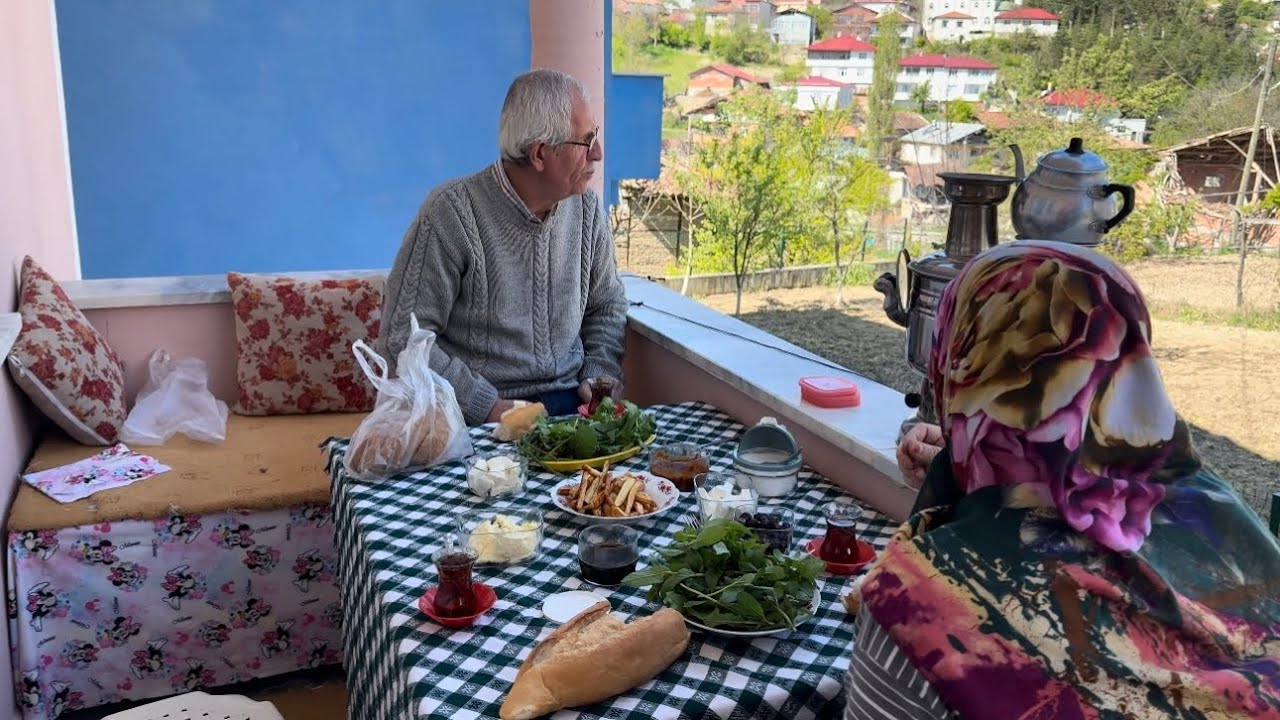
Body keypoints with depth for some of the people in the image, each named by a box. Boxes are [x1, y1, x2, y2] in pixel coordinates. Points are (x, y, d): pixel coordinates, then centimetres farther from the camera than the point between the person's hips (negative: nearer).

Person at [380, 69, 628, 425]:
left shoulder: (586, 208, 5)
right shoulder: (451, 213, -13)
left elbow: (607, 306, 20)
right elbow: (403, 339, -12)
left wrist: (602, 375, 2)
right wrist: (490, 407, -17)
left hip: (569, 398, 5)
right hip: (478, 415, -5)